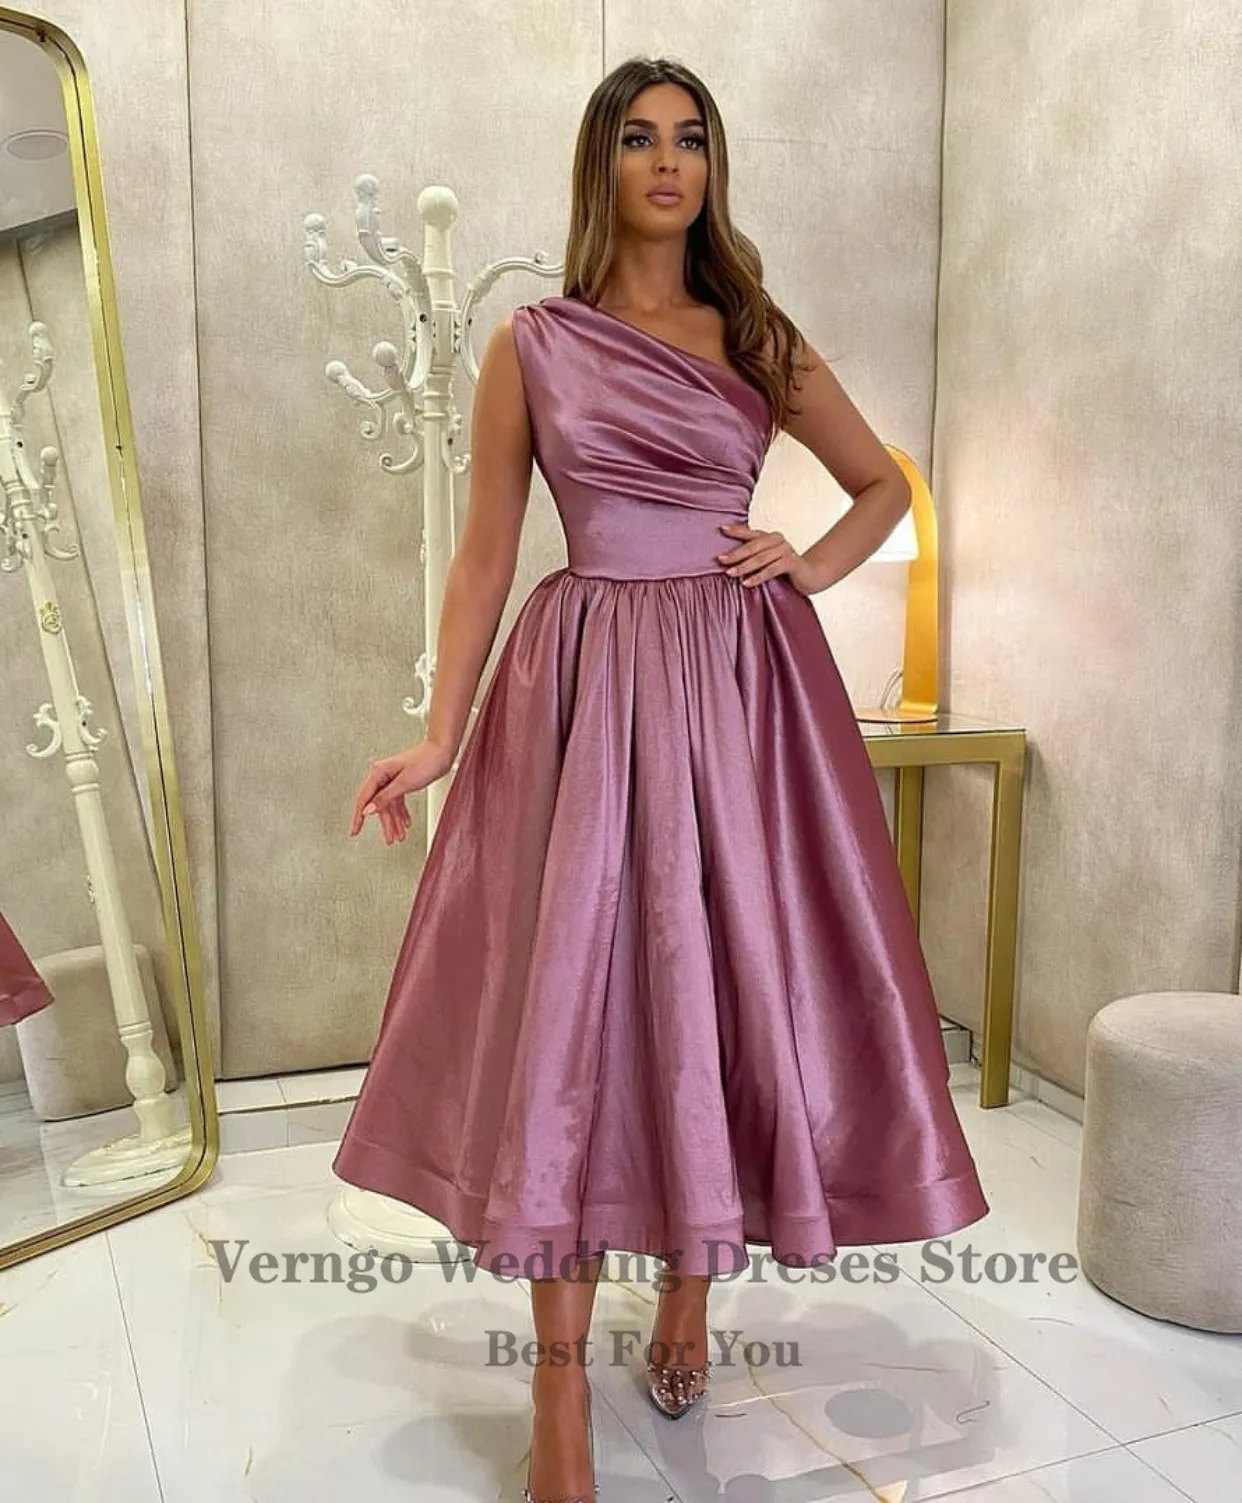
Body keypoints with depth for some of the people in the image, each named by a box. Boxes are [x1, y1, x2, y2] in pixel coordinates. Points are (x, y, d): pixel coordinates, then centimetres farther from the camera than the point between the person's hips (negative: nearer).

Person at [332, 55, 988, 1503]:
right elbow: (485, 552, 4)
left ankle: (689, 1288, 27)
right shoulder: (532, 343, 5)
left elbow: (883, 484, 19)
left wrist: (807, 568, 0)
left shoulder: (759, 338, 10)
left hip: (743, 684, 2)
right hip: (586, 688, -1)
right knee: (570, 997, -4)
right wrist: (439, 733, -3)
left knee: (727, 979, 5)